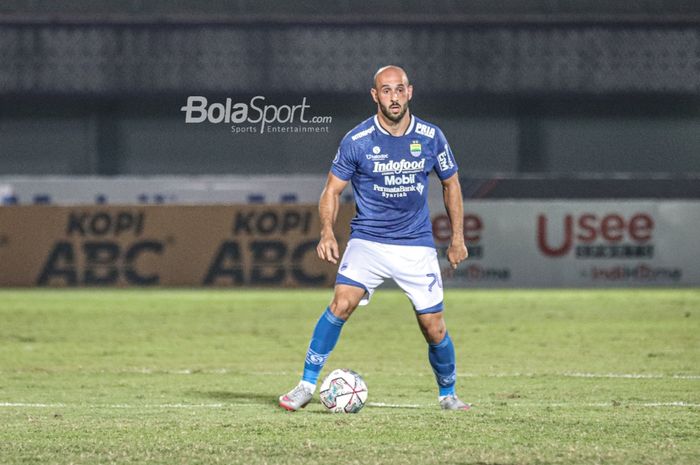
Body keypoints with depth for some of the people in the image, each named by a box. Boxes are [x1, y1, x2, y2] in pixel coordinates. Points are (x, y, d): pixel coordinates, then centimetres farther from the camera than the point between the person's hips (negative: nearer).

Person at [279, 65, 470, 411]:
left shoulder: (430, 136, -2)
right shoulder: (357, 140, -8)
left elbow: (450, 184, 12)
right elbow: (333, 189, 0)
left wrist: (458, 237, 9)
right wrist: (327, 232, -16)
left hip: (417, 245, 1)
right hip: (367, 241, -1)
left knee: (434, 330, -1)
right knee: (342, 304, -23)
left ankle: (447, 393, 25)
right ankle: (307, 385, -14)